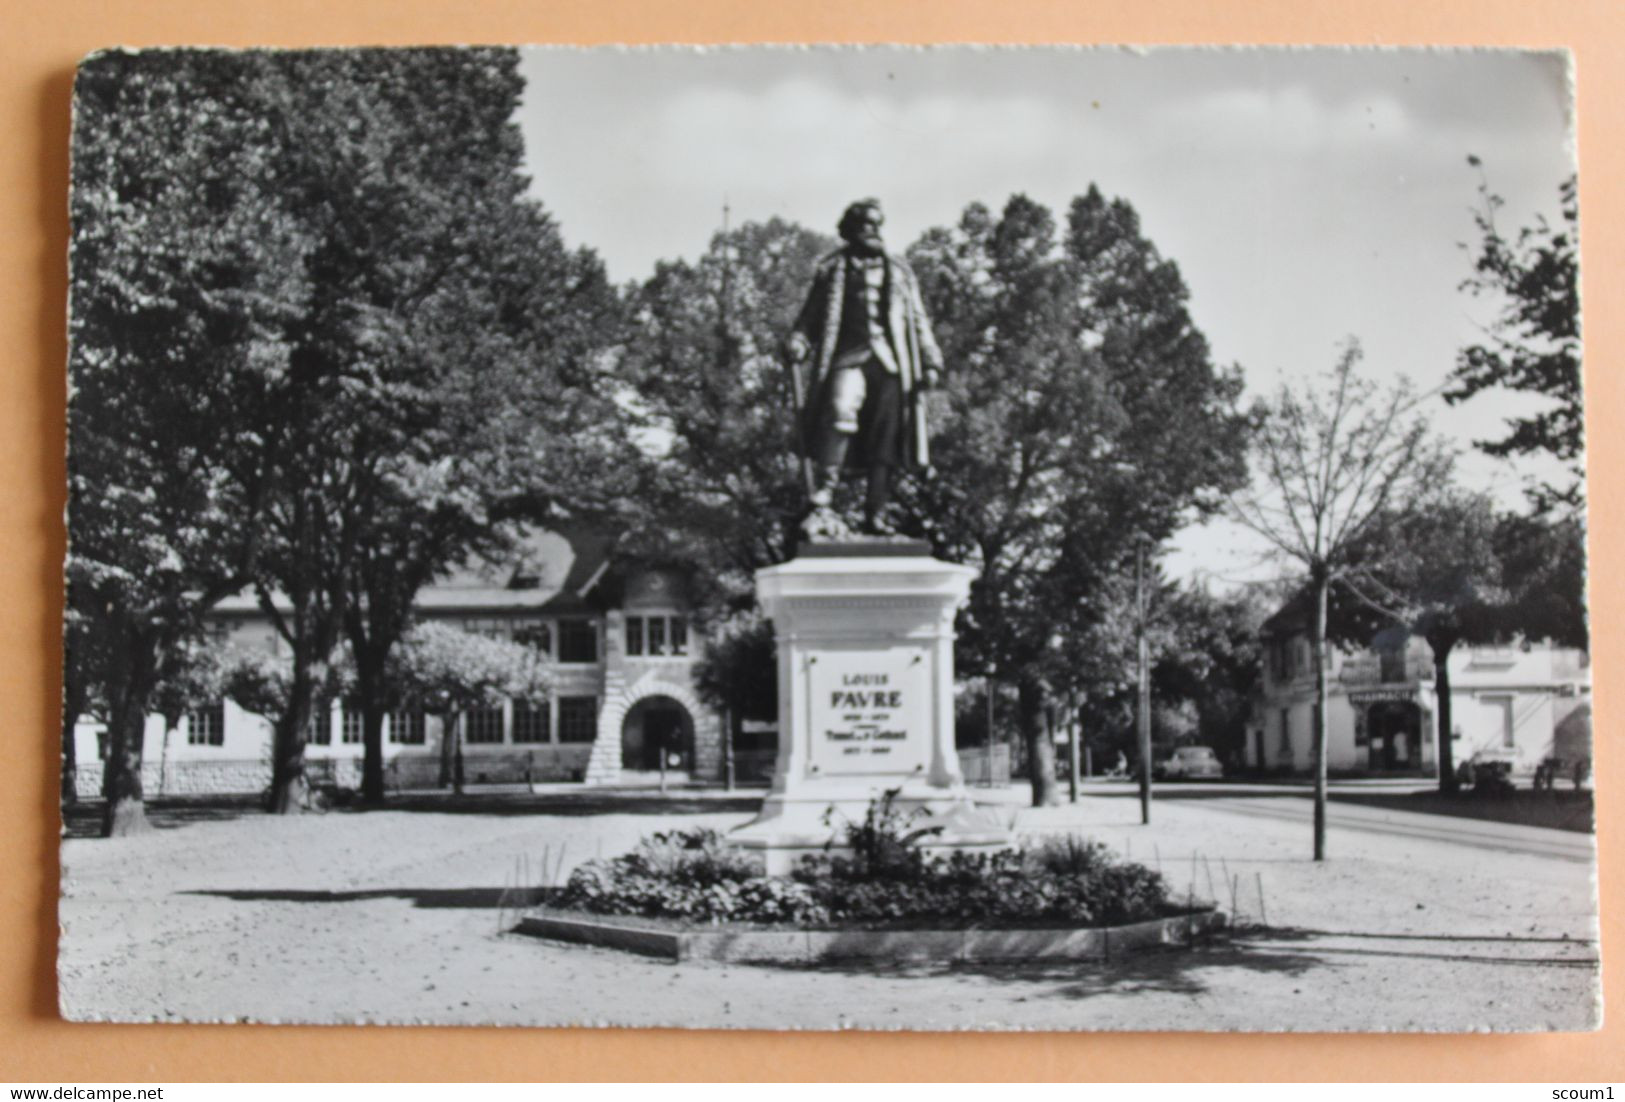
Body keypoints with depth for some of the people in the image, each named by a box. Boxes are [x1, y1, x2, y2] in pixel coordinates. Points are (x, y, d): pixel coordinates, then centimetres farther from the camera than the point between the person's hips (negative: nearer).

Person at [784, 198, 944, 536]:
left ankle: (875, 515, 9)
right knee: (839, 416, -25)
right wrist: (797, 342, -6)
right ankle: (821, 506, -28)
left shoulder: (898, 272, 19)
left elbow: (918, 320, 19)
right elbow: (812, 316, 13)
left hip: (889, 364, 3)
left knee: (884, 441, 1)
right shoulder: (833, 270, 13)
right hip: (848, 359, -3)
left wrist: (930, 363, 11)